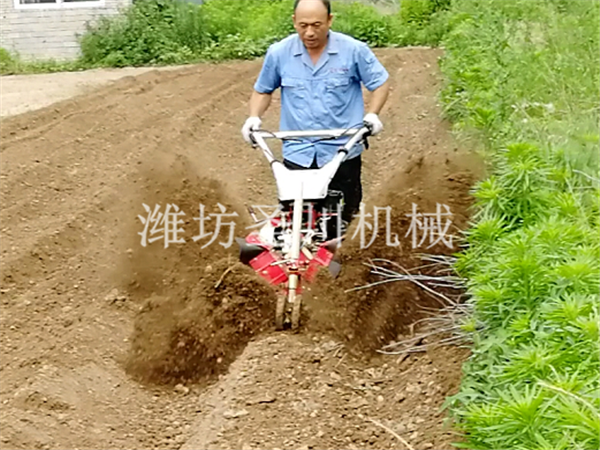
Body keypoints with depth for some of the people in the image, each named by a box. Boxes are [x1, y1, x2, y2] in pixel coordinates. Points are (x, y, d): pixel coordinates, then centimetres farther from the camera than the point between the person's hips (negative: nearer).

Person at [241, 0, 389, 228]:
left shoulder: (354, 50, -7)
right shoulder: (278, 53, -2)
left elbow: (380, 83, 4)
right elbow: (263, 89, 13)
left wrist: (372, 114, -11)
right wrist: (254, 117, -4)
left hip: (342, 152, 0)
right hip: (297, 153, 0)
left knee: (342, 214, 12)